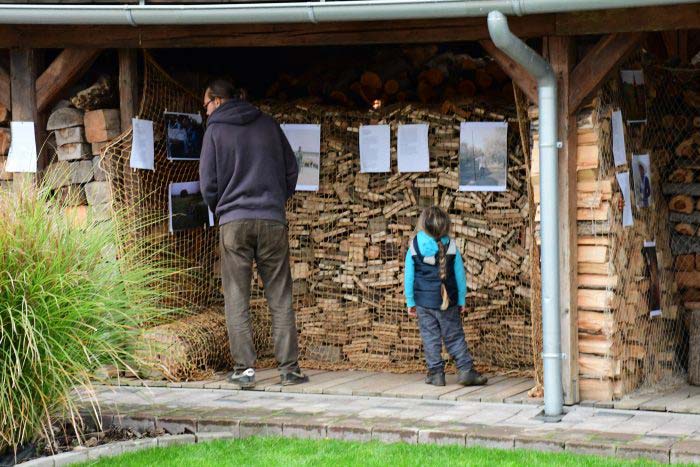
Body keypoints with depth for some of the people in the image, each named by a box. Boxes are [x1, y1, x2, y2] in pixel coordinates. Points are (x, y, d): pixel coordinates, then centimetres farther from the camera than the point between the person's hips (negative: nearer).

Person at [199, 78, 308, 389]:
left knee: (237, 300, 2)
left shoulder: (215, 130, 1)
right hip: (273, 221, 2)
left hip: (234, 223, -2)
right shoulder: (268, 124, 10)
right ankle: (289, 367, 1)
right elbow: (291, 169, 13)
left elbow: (208, 181, 0)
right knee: (280, 299, 4)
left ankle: (245, 368, -3)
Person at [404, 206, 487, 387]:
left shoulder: (414, 247, -6)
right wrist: (461, 300, 11)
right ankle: (465, 370, 1)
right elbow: (460, 275, 1)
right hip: (448, 302, 0)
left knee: (430, 338, 7)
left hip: (424, 301, 0)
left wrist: (410, 302, 8)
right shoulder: (451, 246, -6)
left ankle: (436, 373, 7)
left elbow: (409, 277, -1)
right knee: (455, 337, 6)